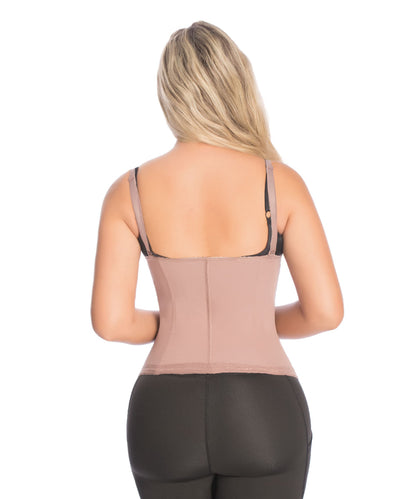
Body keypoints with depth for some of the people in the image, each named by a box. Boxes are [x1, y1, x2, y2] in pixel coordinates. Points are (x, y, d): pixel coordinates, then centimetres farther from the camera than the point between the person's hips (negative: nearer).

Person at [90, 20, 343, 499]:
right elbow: (326, 311, -7)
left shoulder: (128, 191, -5)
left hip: (167, 421, 2)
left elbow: (109, 320, -8)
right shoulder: (282, 182, -8)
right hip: (261, 420, -1)